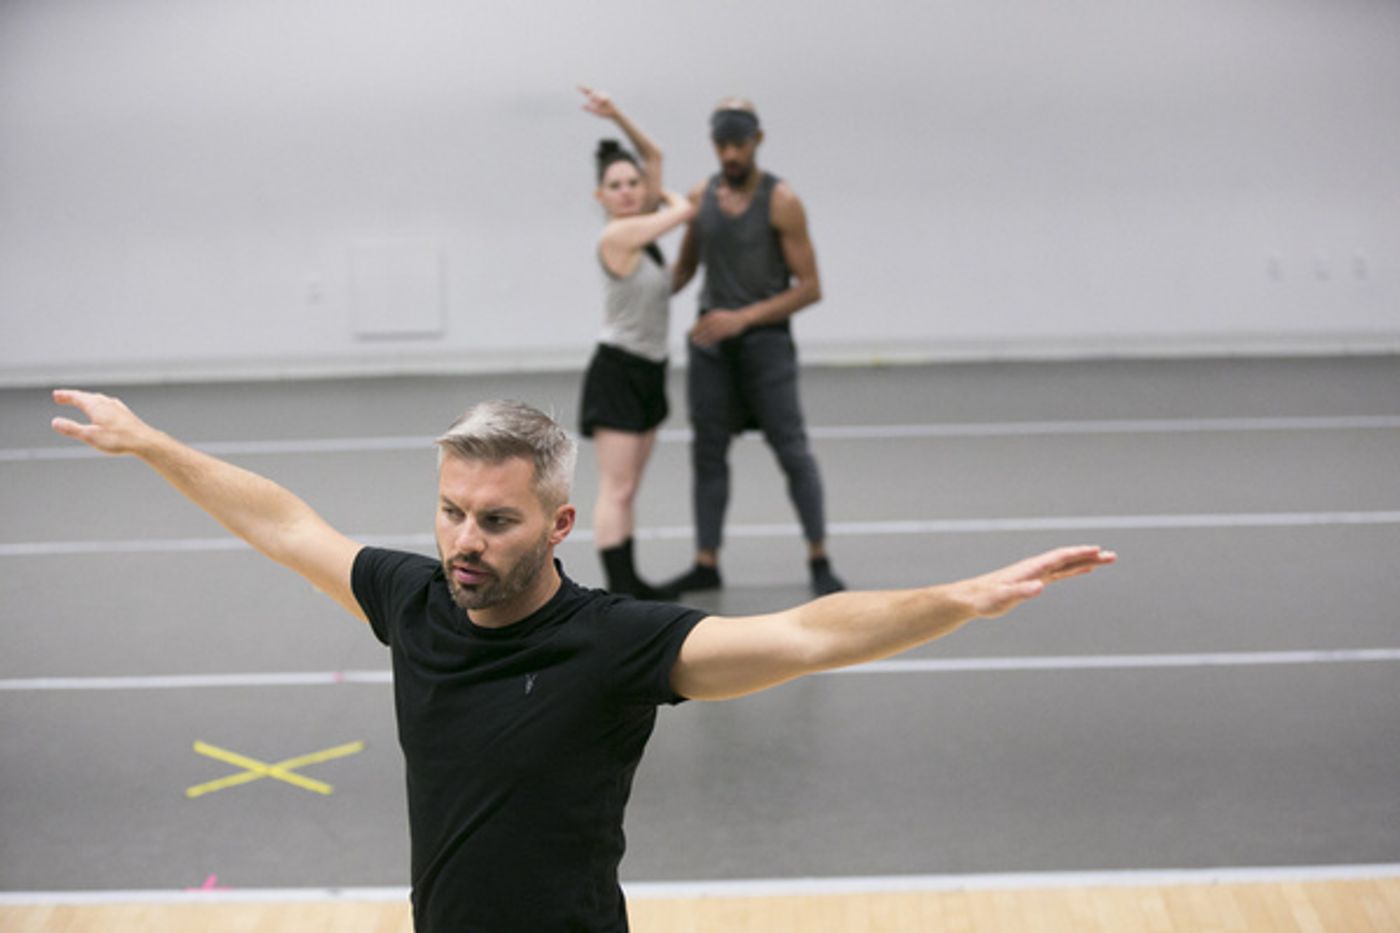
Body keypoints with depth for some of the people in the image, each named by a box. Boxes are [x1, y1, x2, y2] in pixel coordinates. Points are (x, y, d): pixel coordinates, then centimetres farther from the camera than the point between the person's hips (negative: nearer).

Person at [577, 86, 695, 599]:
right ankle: (618, 594, -12)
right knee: (616, 489, -10)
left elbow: (654, 155, 13)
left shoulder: (640, 228, 7)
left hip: (648, 373, 9)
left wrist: (617, 115, 4)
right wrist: (666, 197, 10)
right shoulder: (617, 235, -17)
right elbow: (684, 210, -11)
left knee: (628, 487, 13)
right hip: (617, 371, -9)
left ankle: (629, 582, 20)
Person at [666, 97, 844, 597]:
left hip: (765, 340, -4)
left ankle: (819, 562, 4)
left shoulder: (781, 202, -9)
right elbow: (685, 268, 19)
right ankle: (706, 564, 13)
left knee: (793, 452, -5)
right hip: (710, 340, 4)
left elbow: (810, 287, -11)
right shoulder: (700, 197, 5)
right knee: (707, 453, 6)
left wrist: (743, 317, -20)